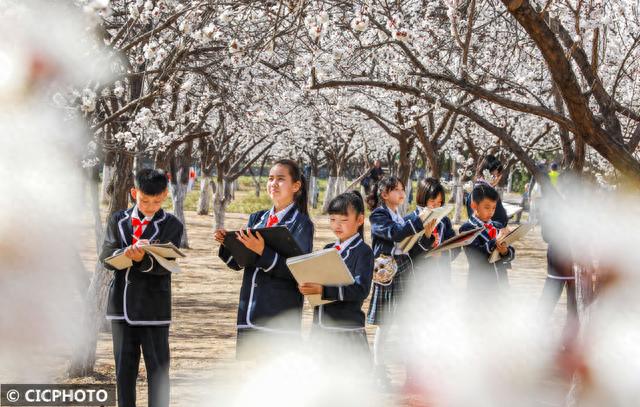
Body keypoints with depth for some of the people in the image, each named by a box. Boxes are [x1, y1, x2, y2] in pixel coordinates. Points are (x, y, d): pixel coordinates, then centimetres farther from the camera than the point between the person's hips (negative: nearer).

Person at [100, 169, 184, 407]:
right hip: (121, 307, 3)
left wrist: (143, 259, -33)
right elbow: (106, 257, -2)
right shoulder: (118, 220, 8)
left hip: (154, 310, -2)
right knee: (124, 370, 9)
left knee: (157, 371, 2)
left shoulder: (171, 225, 0)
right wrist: (126, 253, -24)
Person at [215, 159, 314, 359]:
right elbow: (237, 263, 14)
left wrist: (263, 252, -26)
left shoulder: (301, 223, -4)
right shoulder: (256, 219, 14)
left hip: (281, 316, -6)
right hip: (250, 310, 6)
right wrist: (227, 243, -6)